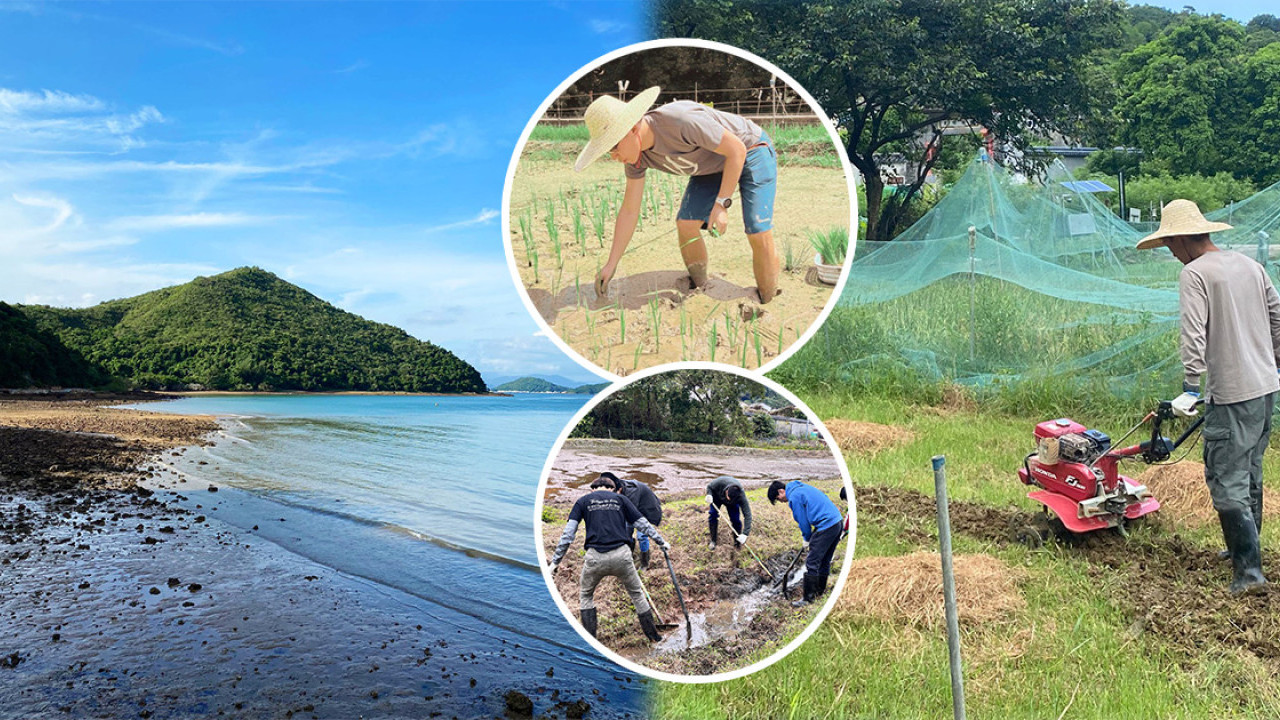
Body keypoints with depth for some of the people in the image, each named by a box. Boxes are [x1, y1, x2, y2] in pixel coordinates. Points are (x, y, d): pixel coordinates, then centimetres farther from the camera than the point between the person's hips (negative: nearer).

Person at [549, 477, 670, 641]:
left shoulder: (583, 501, 13)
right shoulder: (620, 499, 16)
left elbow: (568, 533, 5)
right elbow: (642, 524, 16)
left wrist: (555, 561, 7)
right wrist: (661, 542, 28)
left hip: (595, 557, -1)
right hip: (621, 555, 1)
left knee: (585, 595, 23)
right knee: (636, 593, 21)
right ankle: (653, 635, 27)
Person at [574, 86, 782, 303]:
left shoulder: (681, 121, -38)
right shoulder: (637, 156, -14)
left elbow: (737, 150, -28)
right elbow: (629, 210, -6)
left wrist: (721, 204, -28)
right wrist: (611, 265, -6)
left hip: (751, 152, -6)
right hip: (714, 165, 7)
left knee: (758, 234, -19)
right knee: (685, 224, -12)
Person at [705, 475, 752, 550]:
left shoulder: (741, 496, -41)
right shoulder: (720, 482, -42)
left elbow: (747, 515, -41)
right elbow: (709, 486, -19)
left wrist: (745, 534, -49)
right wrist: (709, 495, -42)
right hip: (717, 496, 1)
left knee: (735, 519, -14)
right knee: (712, 515, -13)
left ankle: (737, 541, 9)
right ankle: (713, 540, 3)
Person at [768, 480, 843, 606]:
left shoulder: (794, 497, -9)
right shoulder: (803, 487, 20)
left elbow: (803, 521, -6)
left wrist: (807, 539, 12)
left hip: (826, 526, -10)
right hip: (838, 522, 10)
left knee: (811, 563, -4)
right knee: (824, 561, 20)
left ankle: (808, 598, -1)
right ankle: (820, 591, 31)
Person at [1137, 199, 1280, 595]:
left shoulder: (1194, 273, -13)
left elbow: (1194, 336, -21)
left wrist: (1190, 388, -19)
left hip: (1232, 393, -9)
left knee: (1226, 481, -3)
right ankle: (1246, 548, 33)